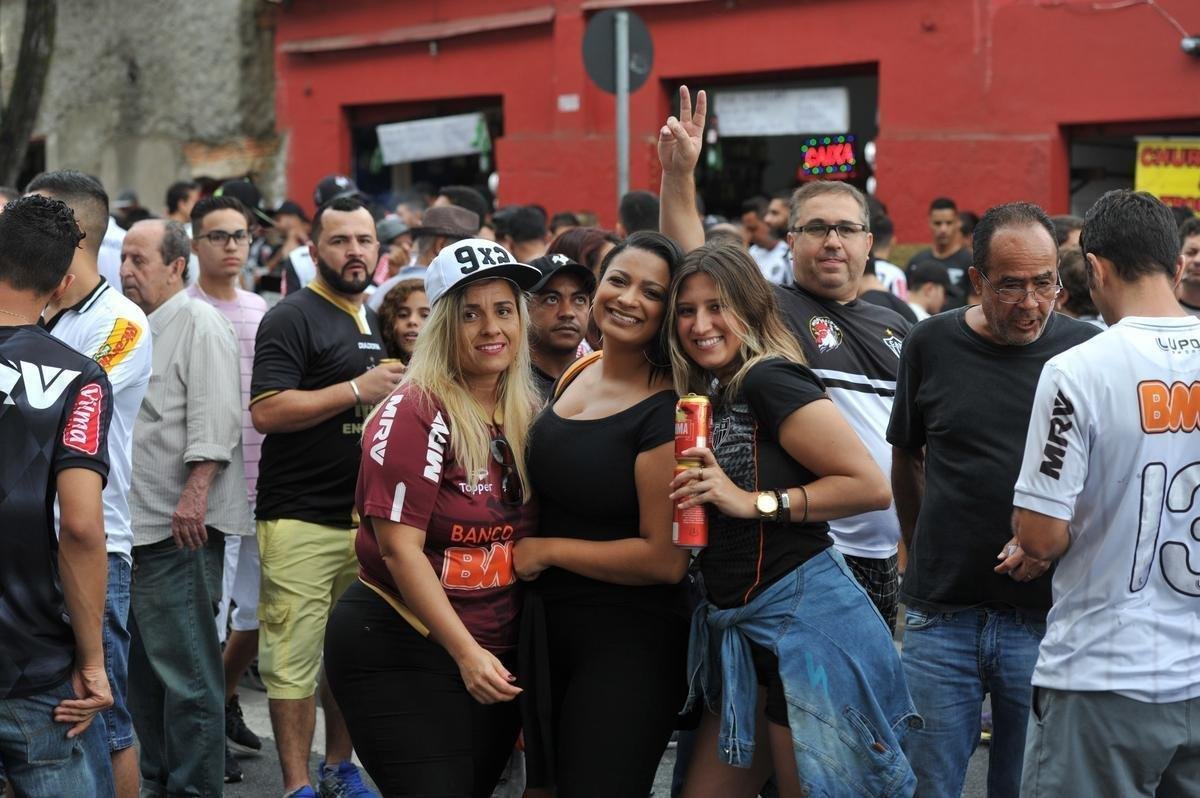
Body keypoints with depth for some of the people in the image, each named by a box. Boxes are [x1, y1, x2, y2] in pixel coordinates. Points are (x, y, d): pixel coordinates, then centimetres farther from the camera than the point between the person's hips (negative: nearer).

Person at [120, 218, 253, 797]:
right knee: (144, 663, 14)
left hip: (182, 526, -9)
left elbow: (215, 418, -17)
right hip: (137, 522, 10)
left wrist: (194, 494, -25)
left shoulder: (199, 323, -8)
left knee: (184, 666, -6)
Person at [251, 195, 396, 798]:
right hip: (300, 521, -8)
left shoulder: (369, 320, 17)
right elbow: (267, 411, -19)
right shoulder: (291, 319, -8)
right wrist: (359, 390, -18)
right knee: (295, 659, -5)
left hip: (364, 515, 8)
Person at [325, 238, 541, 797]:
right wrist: (466, 653, -22)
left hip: (497, 654, 7)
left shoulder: (527, 415, 7)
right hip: (400, 654, -7)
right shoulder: (417, 414, -14)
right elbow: (400, 547, -18)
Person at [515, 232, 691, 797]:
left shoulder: (665, 411, -18)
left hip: (628, 644, -8)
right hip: (545, 627, 8)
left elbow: (665, 558, -21)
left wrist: (547, 550, -14)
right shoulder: (574, 375, 5)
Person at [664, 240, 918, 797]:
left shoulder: (770, 379, -11)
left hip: (804, 615, -9)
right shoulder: (705, 397, 14)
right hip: (742, 634, 9)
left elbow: (872, 486, -18)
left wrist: (755, 502, -16)